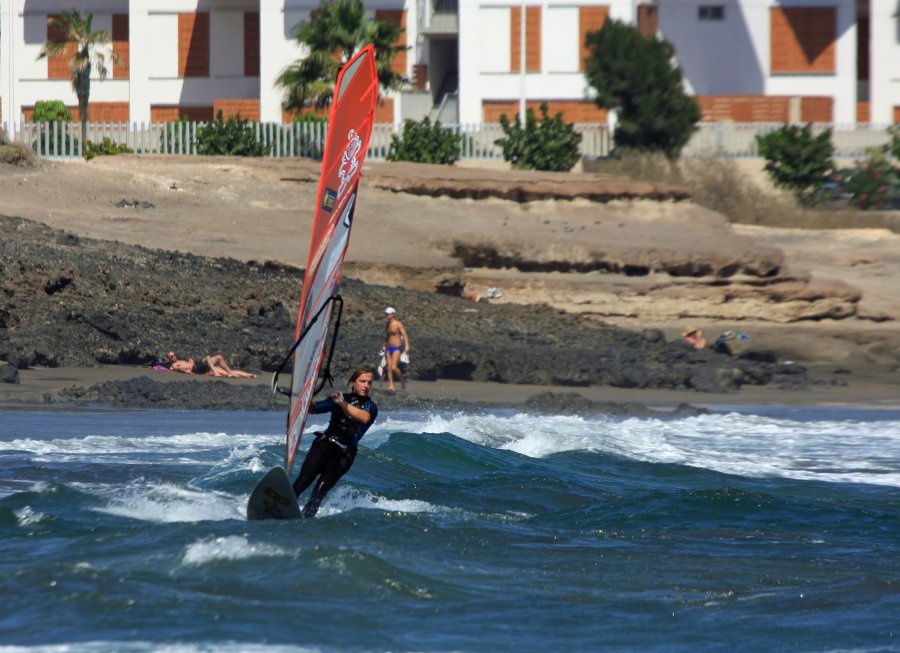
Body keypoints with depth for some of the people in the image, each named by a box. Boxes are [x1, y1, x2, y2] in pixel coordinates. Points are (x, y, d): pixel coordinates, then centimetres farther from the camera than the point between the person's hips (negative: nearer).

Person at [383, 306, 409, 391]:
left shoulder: (398, 324, -10)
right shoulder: (388, 324, 12)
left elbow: (405, 335, -16)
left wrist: (407, 346, -26)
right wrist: (385, 346, 26)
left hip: (396, 348, -8)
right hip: (389, 348, 8)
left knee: (394, 367, -17)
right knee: (389, 368, 1)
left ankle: (402, 380, 4)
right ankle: (391, 385, 3)